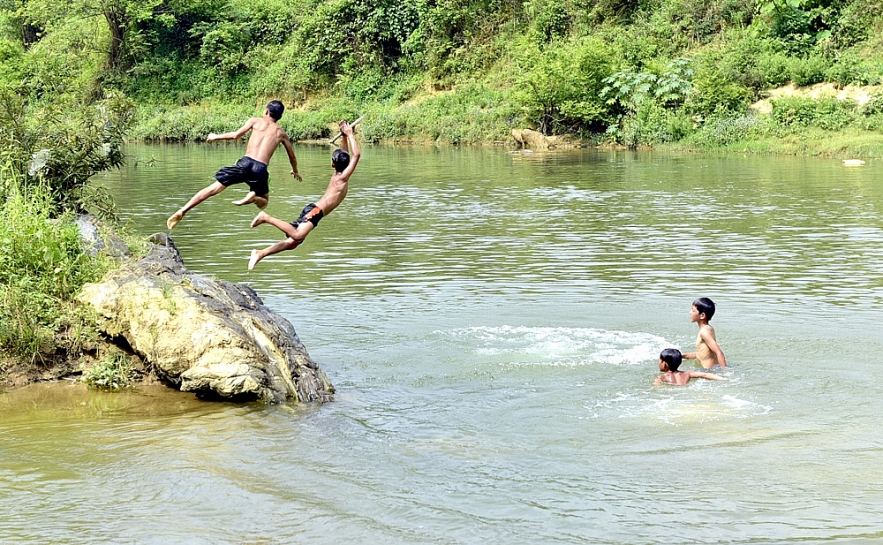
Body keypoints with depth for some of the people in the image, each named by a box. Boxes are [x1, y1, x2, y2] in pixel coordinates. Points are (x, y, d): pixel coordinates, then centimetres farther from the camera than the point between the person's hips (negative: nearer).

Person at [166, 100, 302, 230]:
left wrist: (215, 137, 18)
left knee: (213, 189, 6)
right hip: (261, 169, 1)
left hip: (245, 162, -1)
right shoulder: (281, 133, 19)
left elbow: (236, 135, 2)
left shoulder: (256, 121, 13)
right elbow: (292, 156, 29)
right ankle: (253, 196, -13)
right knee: (263, 202, 23)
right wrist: (295, 171, 49)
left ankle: (181, 212, -5)